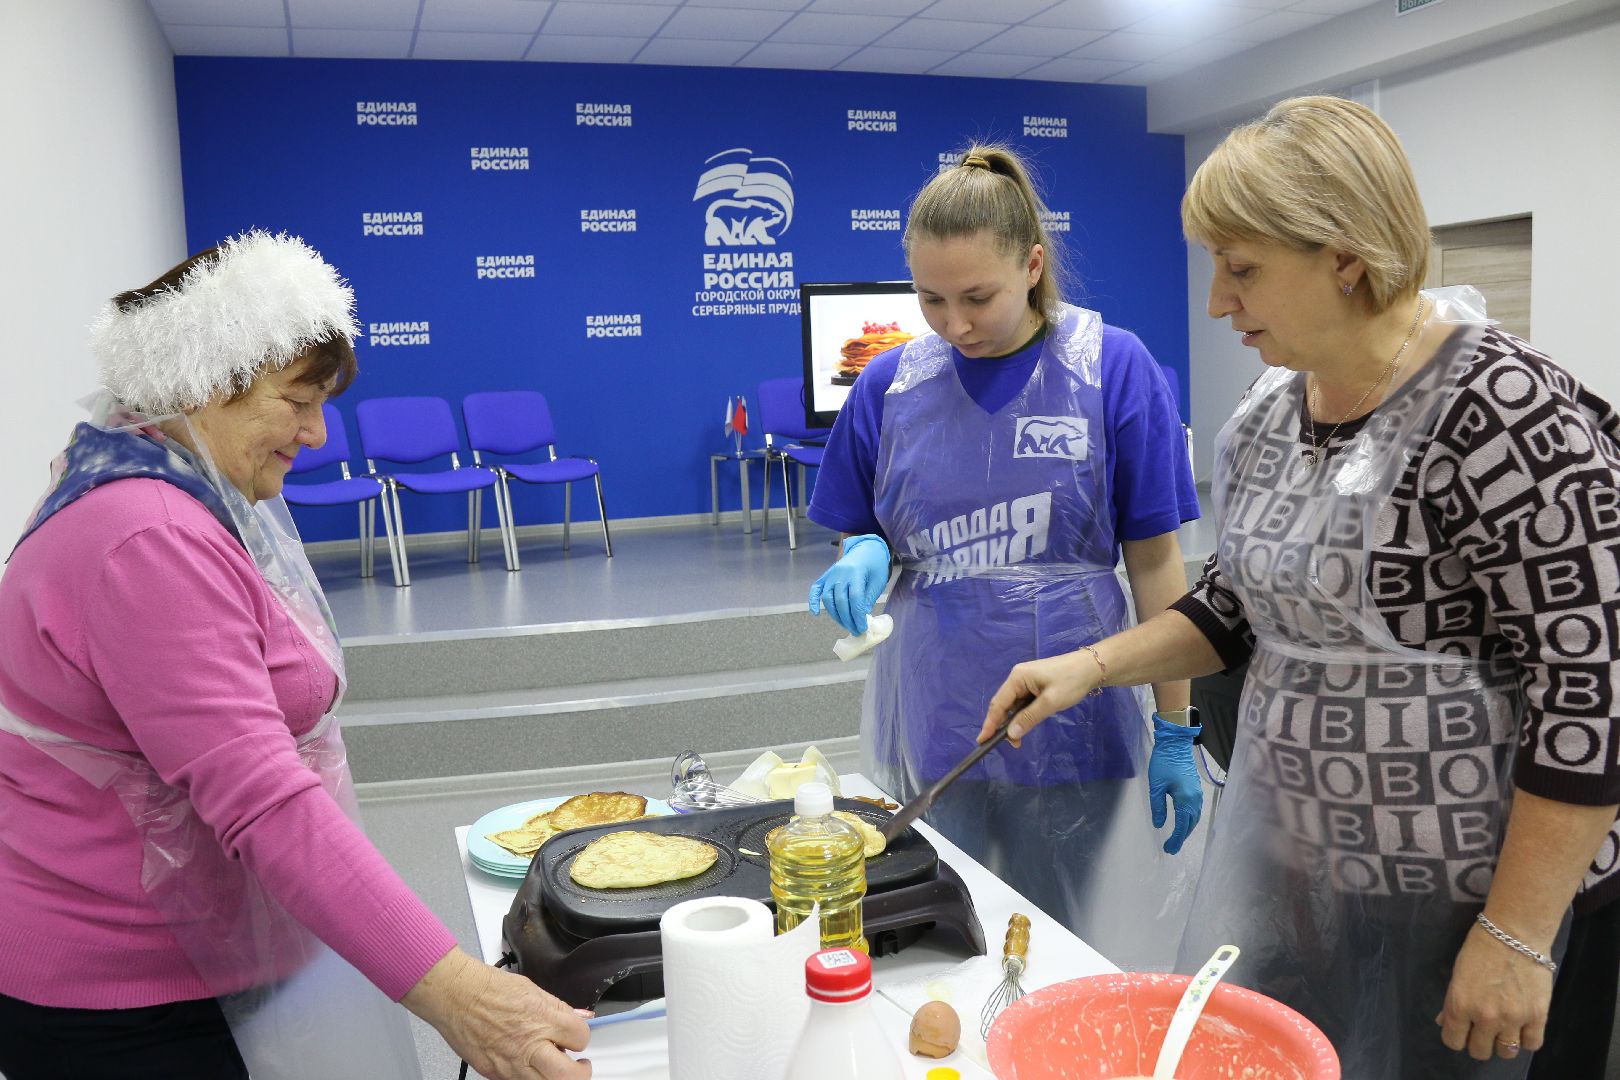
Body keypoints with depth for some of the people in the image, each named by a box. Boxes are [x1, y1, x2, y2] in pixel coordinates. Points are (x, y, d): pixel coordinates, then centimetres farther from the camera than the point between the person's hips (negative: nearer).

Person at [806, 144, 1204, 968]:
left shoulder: (1113, 368, -7)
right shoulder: (888, 385, 0)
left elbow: (1155, 562, -3)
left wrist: (1177, 732, -2)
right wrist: (864, 558, -13)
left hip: (1069, 724, -2)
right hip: (929, 722, 2)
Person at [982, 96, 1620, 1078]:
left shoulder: (1503, 413, -21)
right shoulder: (1270, 410, 3)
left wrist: (1517, 936, -18)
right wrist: (1093, 666, -1)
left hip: (1448, 889, -7)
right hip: (1279, 850, 7)